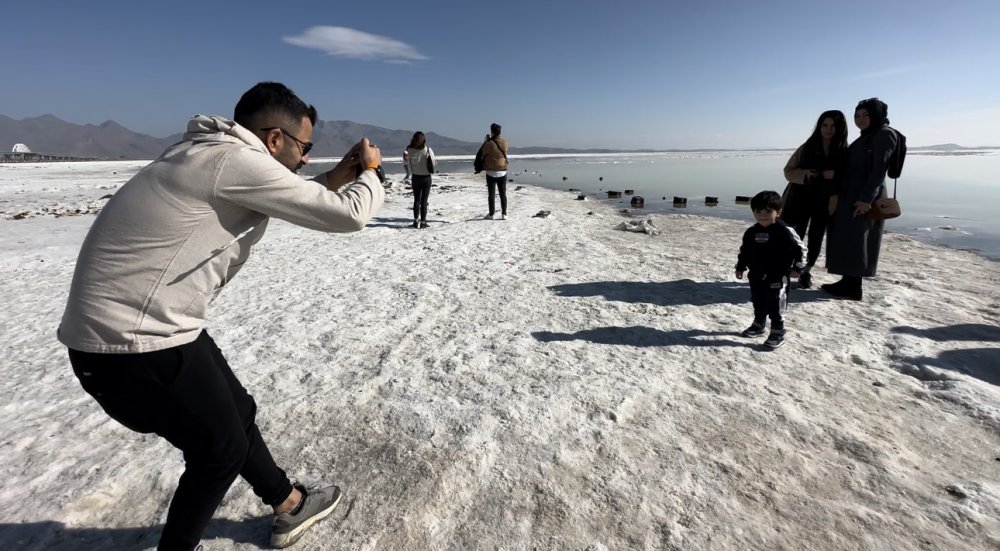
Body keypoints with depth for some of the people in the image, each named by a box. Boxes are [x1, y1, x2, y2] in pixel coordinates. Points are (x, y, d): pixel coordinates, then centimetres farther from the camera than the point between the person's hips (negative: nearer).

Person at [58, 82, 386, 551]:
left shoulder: (210, 152, 11)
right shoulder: (238, 161, -20)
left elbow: (292, 204, 23)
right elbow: (347, 215, -18)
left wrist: (335, 179, 13)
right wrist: (370, 172, 1)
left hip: (135, 324, 10)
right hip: (135, 341, -10)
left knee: (237, 413, 20)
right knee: (220, 448, 8)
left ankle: (290, 507, 40)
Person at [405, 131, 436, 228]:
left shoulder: (409, 150, -10)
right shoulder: (428, 150, -13)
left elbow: (408, 164, -5)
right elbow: (433, 163, -6)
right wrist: (435, 161, 12)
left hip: (415, 177, 2)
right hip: (426, 177, -1)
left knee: (416, 200, 14)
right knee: (424, 200, 5)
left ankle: (416, 220, 13)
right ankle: (423, 222, 5)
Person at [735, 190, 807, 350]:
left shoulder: (785, 231, -12)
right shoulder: (751, 232, 4)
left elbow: (800, 249, -7)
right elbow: (744, 251, 15)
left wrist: (797, 267, -10)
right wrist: (740, 267, 16)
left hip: (777, 277, -5)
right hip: (756, 276, 6)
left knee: (775, 306, -1)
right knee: (758, 303, 18)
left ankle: (778, 332, 10)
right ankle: (758, 325, 35)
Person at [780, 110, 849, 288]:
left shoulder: (845, 152, -2)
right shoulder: (807, 147, -3)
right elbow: (788, 171, -1)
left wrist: (835, 176, -18)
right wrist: (805, 174, -19)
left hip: (826, 202, 1)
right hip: (802, 199, -1)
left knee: (816, 238, 7)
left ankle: (807, 272, 21)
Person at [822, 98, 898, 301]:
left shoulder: (884, 134, -8)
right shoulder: (866, 137, 20)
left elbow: (879, 169, -17)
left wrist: (867, 198, -23)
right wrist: (839, 192, 14)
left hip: (864, 198, -9)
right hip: (850, 196, 9)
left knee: (856, 242, -7)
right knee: (847, 241, 9)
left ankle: (854, 288, -3)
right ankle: (848, 282, 15)